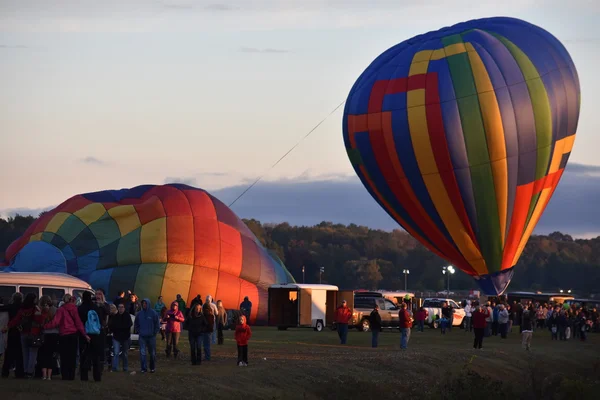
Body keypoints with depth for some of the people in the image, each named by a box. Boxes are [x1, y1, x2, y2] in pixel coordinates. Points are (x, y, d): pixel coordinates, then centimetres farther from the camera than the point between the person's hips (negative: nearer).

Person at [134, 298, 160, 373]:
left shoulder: (153, 313, -5)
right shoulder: (139, 314, 3)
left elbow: (157, 325, -1)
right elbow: (136, 324, 15)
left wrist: (154, 333, -5)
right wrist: (138, 331, 5)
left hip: (151, 336, -1)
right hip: (142, 336, 1)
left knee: (152, 353, 8)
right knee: (142, 353, -7)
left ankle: (152, 368, 21)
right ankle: (144, 368, -4)